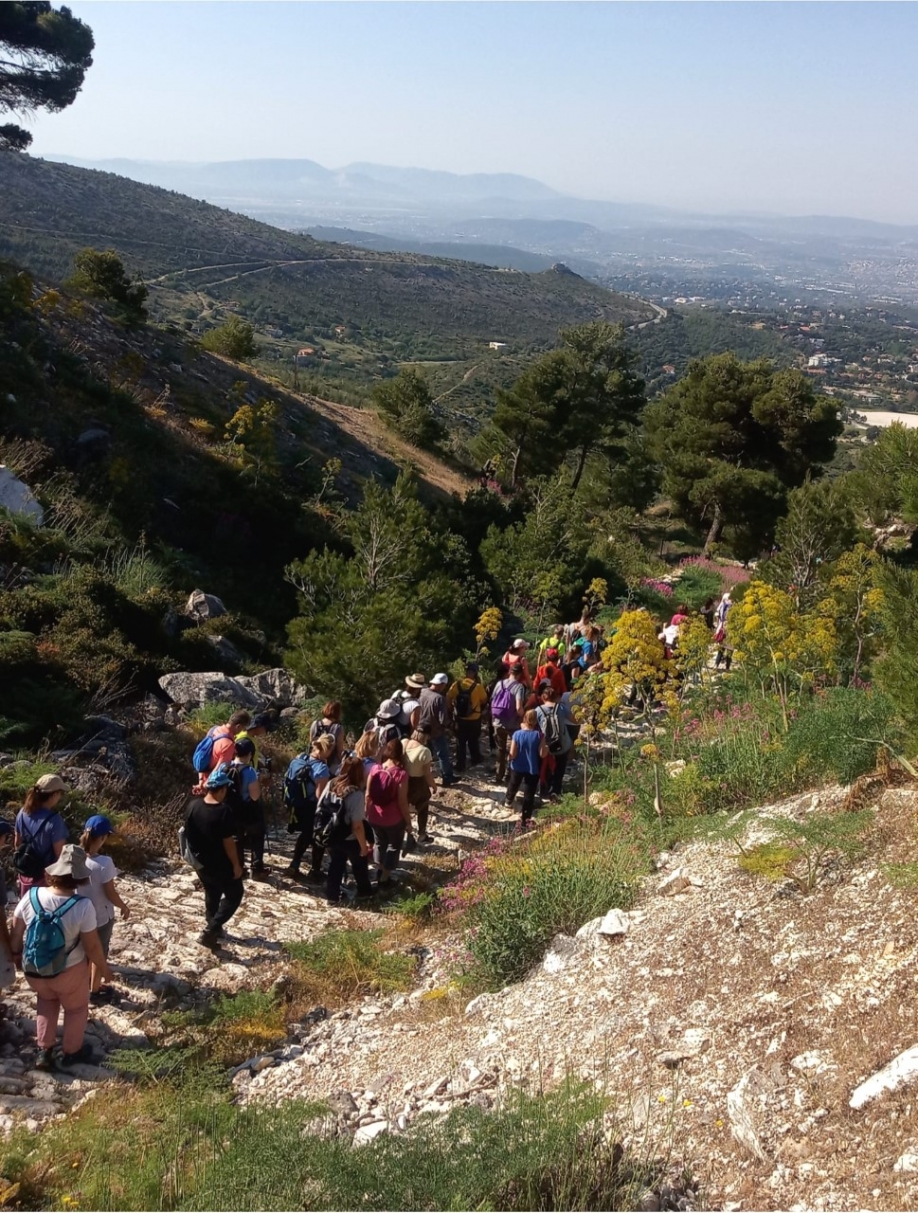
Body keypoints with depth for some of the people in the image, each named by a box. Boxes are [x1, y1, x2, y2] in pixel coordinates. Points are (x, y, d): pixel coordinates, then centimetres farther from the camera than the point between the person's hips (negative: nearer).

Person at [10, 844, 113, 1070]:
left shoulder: (32, 896, -18)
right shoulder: (82, 906, -28)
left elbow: (15, 932, -3)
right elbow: (92, 946, -20)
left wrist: (16, 953, 17)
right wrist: (105, 969, -2)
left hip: (33, 969, 3)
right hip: (69, 971, -3)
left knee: (47, 999, 34)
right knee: (76, 1008, 26)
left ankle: (44, 1051, 35)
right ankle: (71, 1052, 43)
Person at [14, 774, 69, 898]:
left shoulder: (23, 813, -6)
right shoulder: (54, 820, -26)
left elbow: (17, 844, 7)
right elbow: (60, 854, -21)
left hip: (26, 874, 6)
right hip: (47, 876, -6)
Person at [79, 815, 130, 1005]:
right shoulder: (104, 863, -31)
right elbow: (110, 894, -21)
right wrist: (124, 907, -3)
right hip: (101, 915, -6)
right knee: (100, 952, 16)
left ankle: (87, 980, 47)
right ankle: (95, 991, 31)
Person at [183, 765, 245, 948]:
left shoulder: (193, 804, -9)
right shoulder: (224, 811, -27)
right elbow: (228, 842, -21)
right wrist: (236, 865, -11)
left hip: (200, 861, 7)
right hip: (220, 865, -6)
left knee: (211, 893, 28)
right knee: (234, 895, 12)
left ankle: (212, 926, 42)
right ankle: (210, 931, 1)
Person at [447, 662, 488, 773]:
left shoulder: (457, 684, -11)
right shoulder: (478, 686, -17)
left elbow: (448, 697, -6)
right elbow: (484, 701, -5)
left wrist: (452, 708, 9)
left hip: (460, 719, 1)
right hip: (474, 719, -1)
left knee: (460, 742, 12)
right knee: (473, 741, 20)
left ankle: (460, 765, 15)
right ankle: (475, 761, 34)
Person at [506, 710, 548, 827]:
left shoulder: (517, 734, -15)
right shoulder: (539, 736, -15)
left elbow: (512, 754, -15)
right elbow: (542, 754, -15)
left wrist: (511, 757, 7)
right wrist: (546, 747, 3)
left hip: (517, 767, 2)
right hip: (533, 769, -2)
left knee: (513, 785, 30)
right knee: (529, 795, 7)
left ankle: (508, 801, 58)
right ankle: (525, 819, 10)